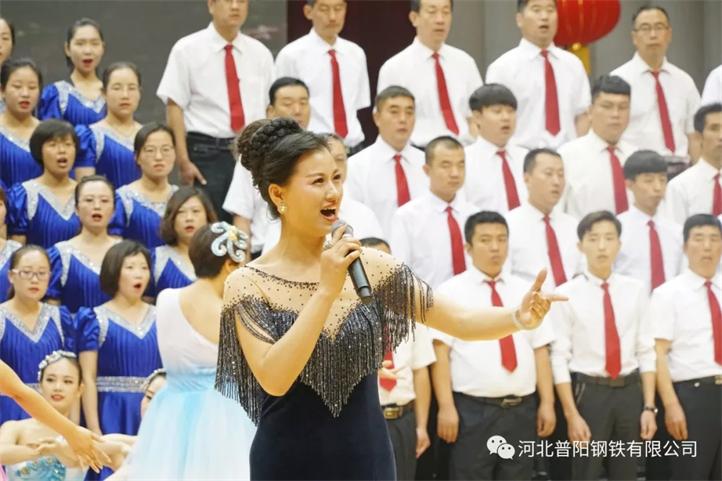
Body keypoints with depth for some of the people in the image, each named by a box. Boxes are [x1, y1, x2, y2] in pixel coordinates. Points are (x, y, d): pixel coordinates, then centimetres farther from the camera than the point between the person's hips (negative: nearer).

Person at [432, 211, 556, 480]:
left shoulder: (525, 291, 13)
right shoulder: (451, 292, -1)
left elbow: (540, 350, 10)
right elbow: (440, 352, -7)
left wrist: (547, 403, 2)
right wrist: (446, 407, -15)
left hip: (522, 410, 5)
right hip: (473, 411, -5)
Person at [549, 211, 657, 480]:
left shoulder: (635, 291, 4)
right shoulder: (566, 295, -6)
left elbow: (646, 353, 5)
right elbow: (559, 359, -8)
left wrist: (649, 406, -2)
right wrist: (571, 415, -13)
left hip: (630, 392, 3)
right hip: (588, 393, -3)